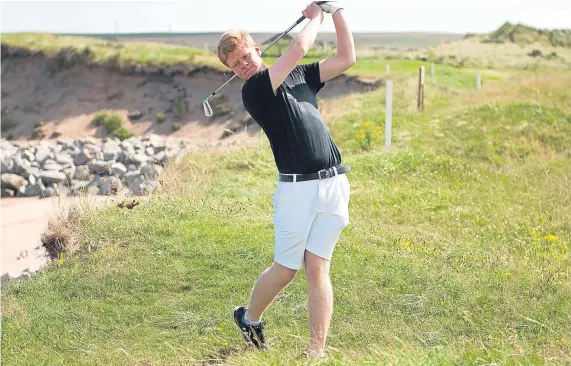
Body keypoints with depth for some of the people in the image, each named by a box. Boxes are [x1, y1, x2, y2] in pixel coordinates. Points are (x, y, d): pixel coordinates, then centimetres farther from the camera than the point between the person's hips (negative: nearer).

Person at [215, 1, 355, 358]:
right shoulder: (253, 91, -5)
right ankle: (250, 318, 33)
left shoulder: (299, 75, 17)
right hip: (296, 190, -4)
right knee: (286, 269, 4)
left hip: (334, 184, 4)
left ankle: (317, 351, -1)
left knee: (317, 268, -1)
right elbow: (299, 48, -12)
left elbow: (346, 58, 17)